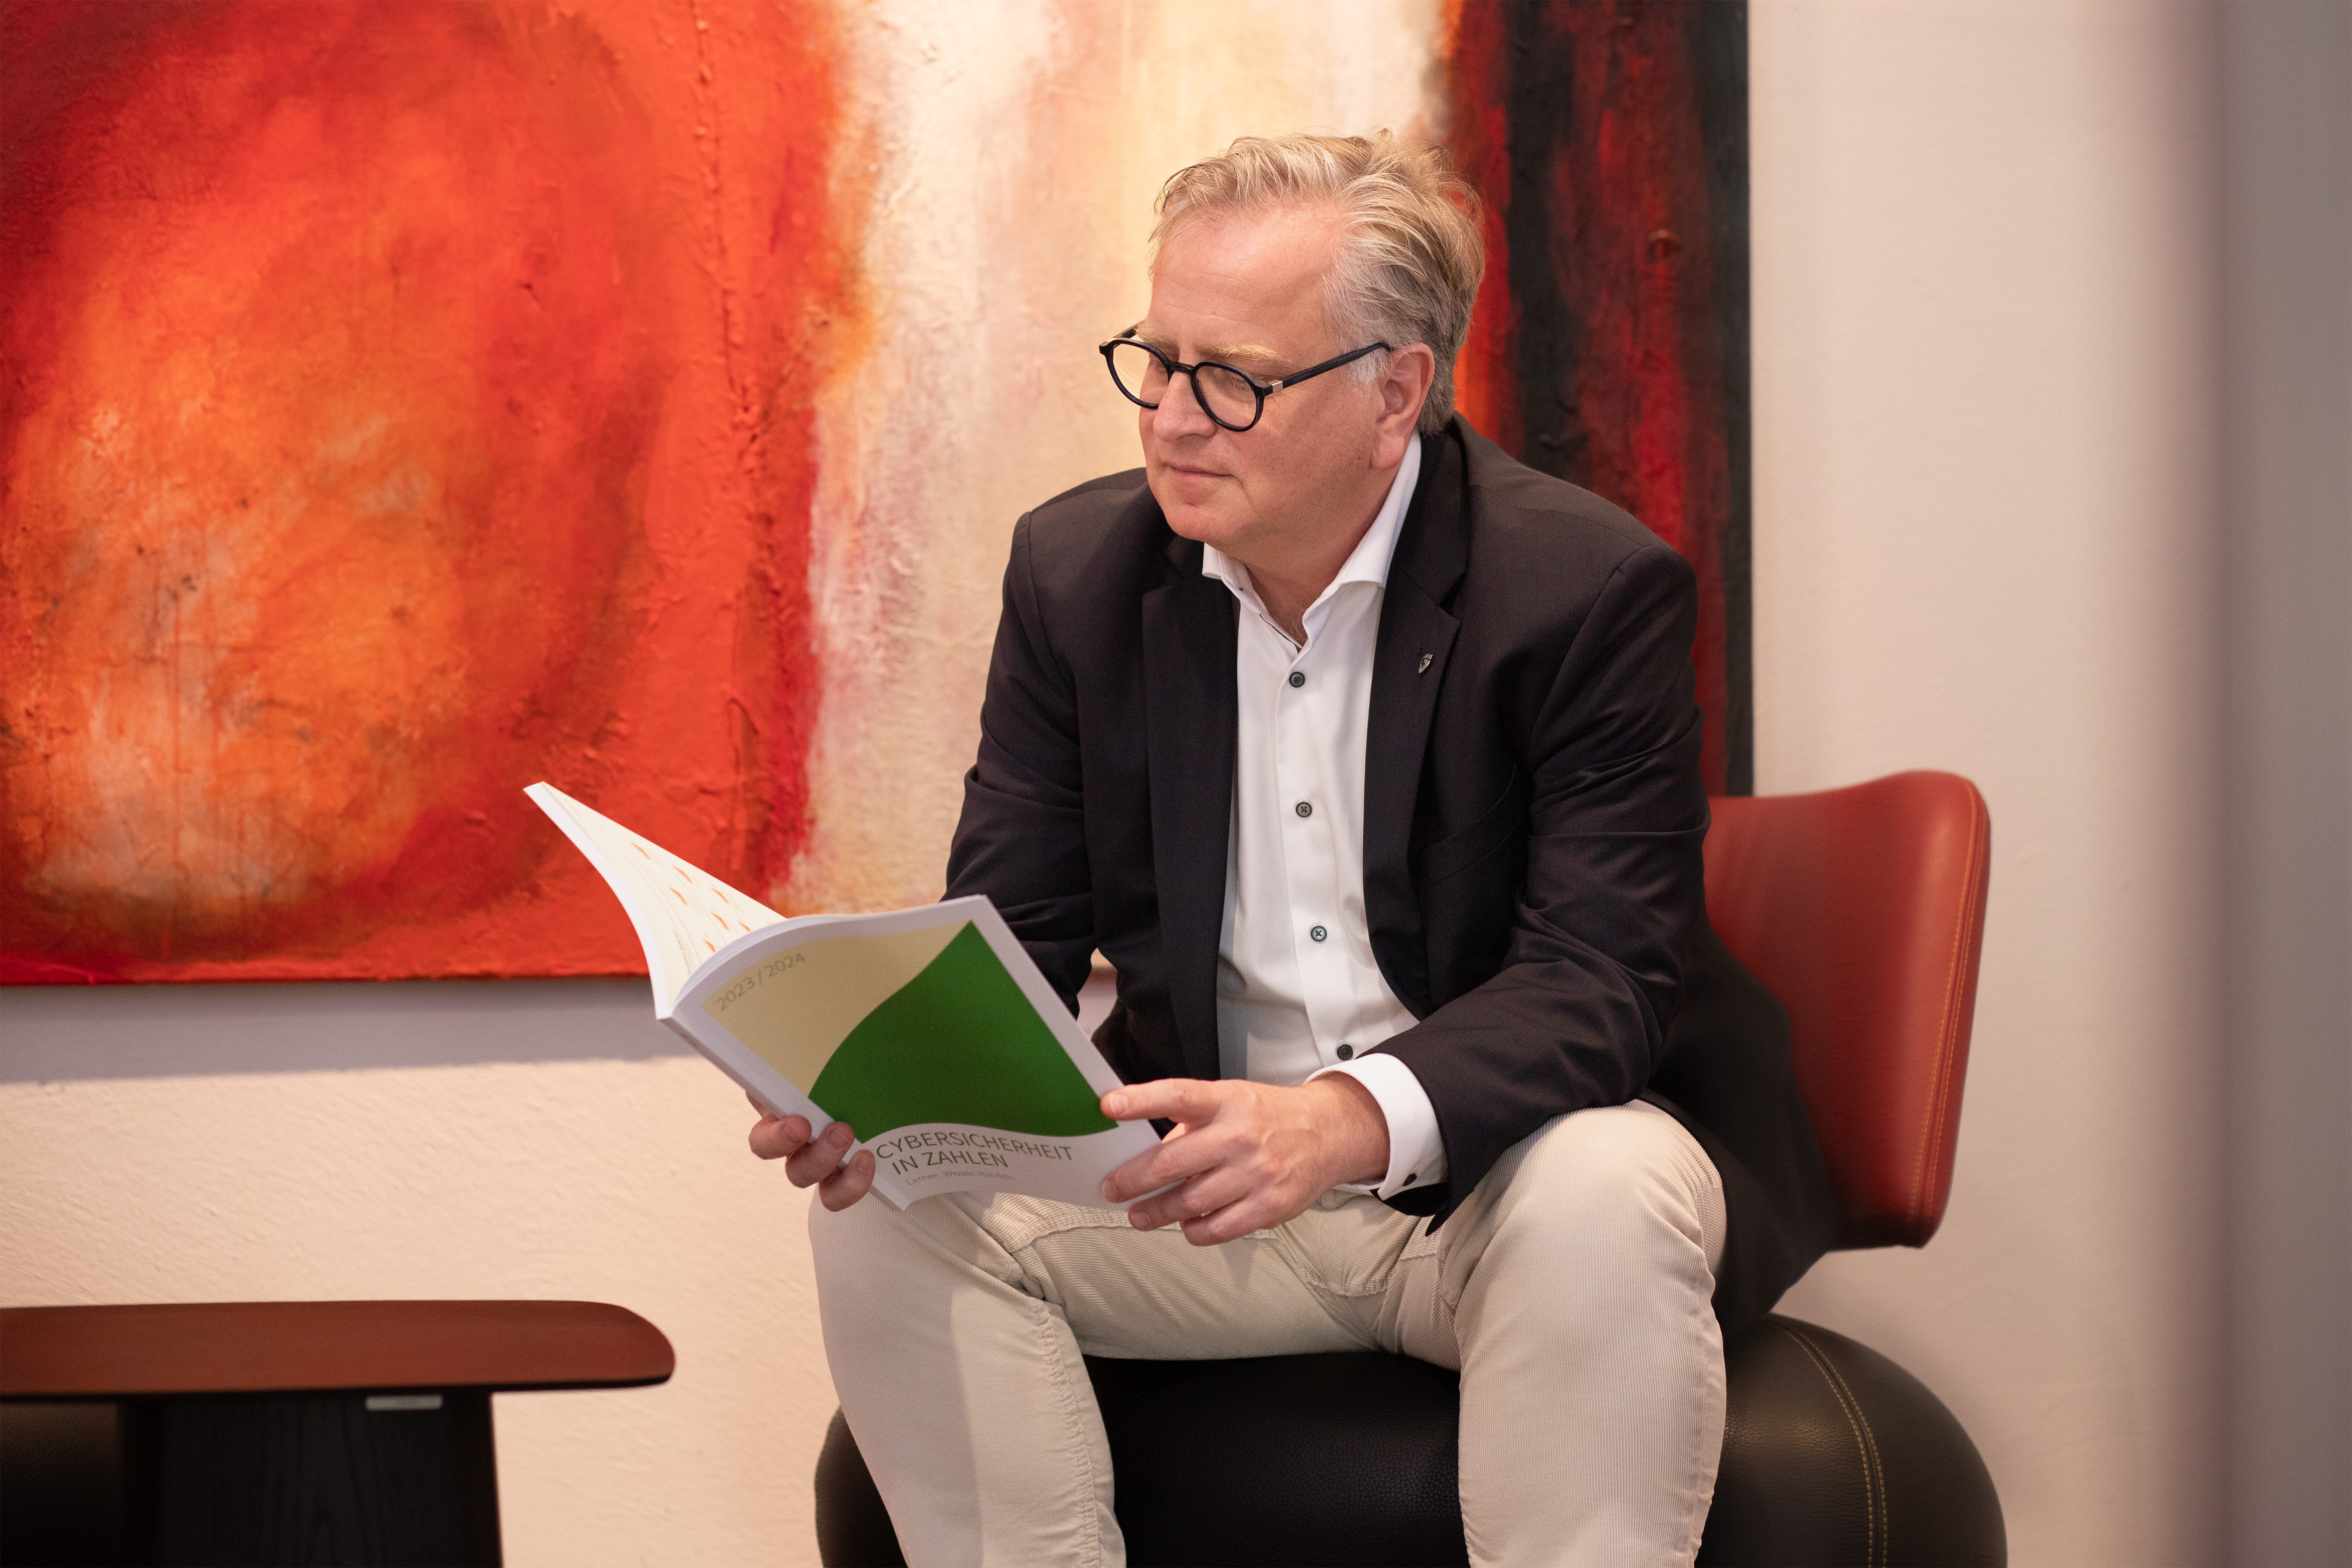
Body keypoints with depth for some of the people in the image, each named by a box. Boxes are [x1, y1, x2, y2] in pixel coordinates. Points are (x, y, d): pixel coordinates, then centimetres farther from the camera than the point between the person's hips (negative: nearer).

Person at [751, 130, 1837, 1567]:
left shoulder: (1591, 588, -13)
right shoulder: (1078, 570, 1)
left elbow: (1599, 983, -20)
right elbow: (1008, 937, 2)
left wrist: (1350, 1119, -40)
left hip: (1496, 1173, -4)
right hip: (1206, 1181, 4)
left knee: (1603, 1196, -36)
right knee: (892, 1200, -19)